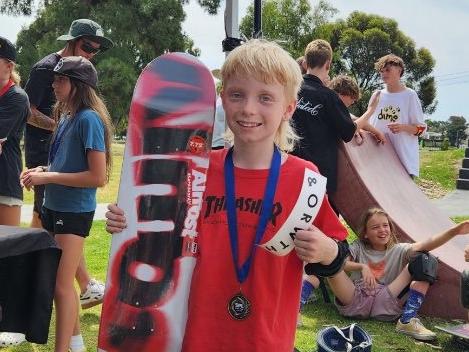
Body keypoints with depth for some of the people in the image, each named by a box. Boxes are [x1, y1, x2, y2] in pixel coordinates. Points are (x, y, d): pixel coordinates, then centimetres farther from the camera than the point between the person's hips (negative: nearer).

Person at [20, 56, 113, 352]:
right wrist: (43, 170, 1)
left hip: (74, 212, -9)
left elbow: (98, 176, -22)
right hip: (54, 206, 9)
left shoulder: (89, 119, -17)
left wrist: (48, 177, -19)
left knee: (62, 285, -3)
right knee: (62, 282, 17)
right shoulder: (66, 117, 8)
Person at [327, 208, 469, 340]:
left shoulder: (398, 250, 13)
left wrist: (453, 232, -21)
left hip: (384, 303, 1)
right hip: (355, 300, 0)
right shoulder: (358, 247, 14)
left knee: (424, 260, -7)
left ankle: (408, 320, -16)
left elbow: (425, 245, -5)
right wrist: (361, 266, -16)